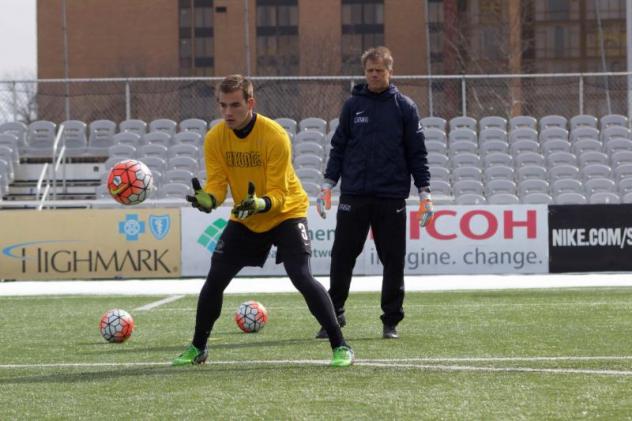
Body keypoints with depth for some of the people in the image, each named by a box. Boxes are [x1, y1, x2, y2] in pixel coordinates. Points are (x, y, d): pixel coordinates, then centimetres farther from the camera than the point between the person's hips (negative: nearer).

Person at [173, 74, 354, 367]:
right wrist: (207, 199, -35)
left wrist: (259, 205, -45)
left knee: (301, 277, -20)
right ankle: (197, 348, 17)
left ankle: (340, 347, -12)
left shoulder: (275, 136, -24)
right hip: (244, 219, 4)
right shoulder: (215, 139, -11)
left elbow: (279, 194, -24)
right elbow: (217, 183, -12)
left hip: (285, 212, -4)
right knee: (215, 279, -2)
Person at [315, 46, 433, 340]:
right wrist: (328, 184, 2)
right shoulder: (353, 105, 8)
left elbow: (416, 152, 4)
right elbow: (339, 147, 11)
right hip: (353, 196, 1)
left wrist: (424, 192, -2)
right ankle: (334, 313, 12)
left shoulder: (404, 107, 3)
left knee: (393, 260, 2)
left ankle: (391, 320, 10)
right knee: (342, 257, 1)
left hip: (392, 197, -1)